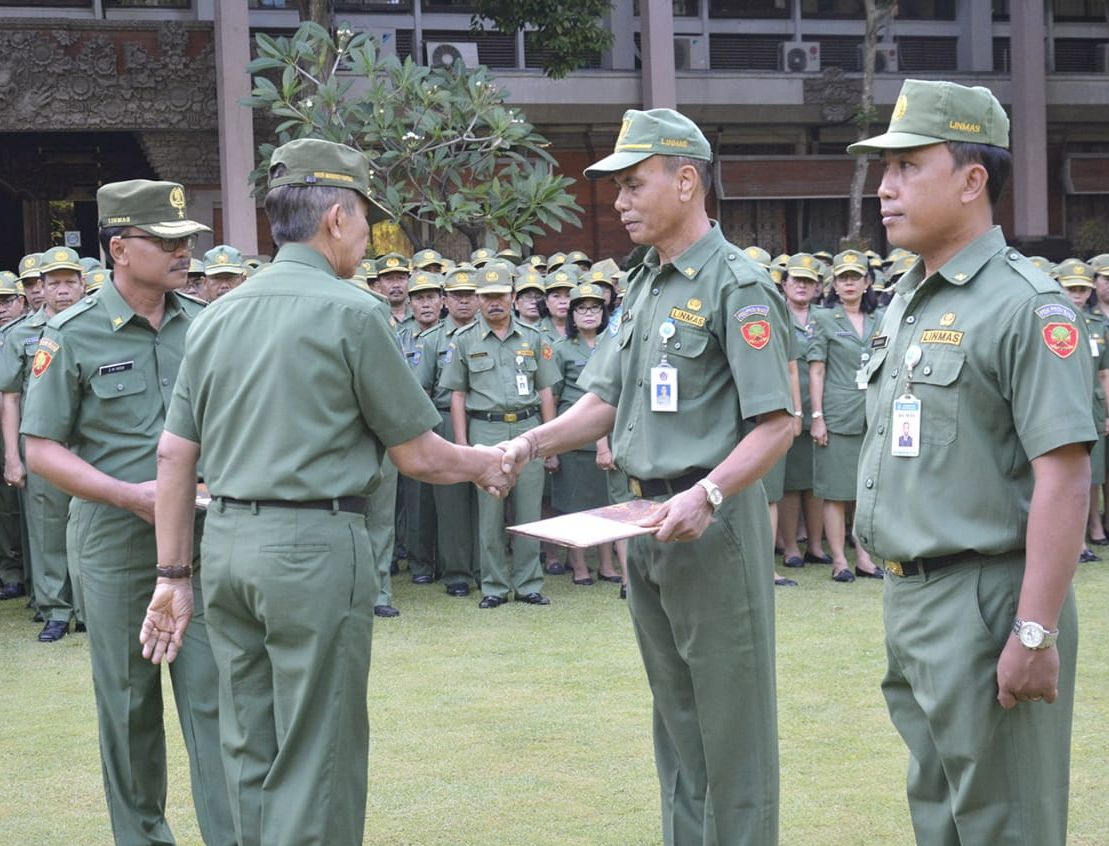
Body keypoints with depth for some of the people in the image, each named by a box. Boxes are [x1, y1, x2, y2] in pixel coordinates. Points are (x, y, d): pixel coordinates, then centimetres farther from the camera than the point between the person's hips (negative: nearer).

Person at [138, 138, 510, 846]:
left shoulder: (218, 316, 10)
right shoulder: (353, 313, -8)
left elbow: (175, 454, 10)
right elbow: (417, 456, -4)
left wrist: (174, 575, 14)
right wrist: (485, 465, 16)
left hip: (225, 544, 7)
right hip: (315, 546, -7)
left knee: (250, 754, 13)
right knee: (316, 760, -1)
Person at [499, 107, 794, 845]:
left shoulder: (737, 285, -13)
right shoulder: (644, 287, 14)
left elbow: (778, 423, -17)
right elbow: (604, 401, 15)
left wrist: (707, 493, -30)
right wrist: (533, 443, -2)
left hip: (713, 525, -9)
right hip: (647, 522, 9)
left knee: (731, 714, -2)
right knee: (675, 712, 16)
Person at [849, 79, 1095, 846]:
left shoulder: (1025, 305, -14)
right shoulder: (905, 305, 14)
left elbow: (1064, 478, -19)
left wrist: (1036, 632, -22)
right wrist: (904, 597, 17)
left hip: (986, 602, -9)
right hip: (909, 599, 9)